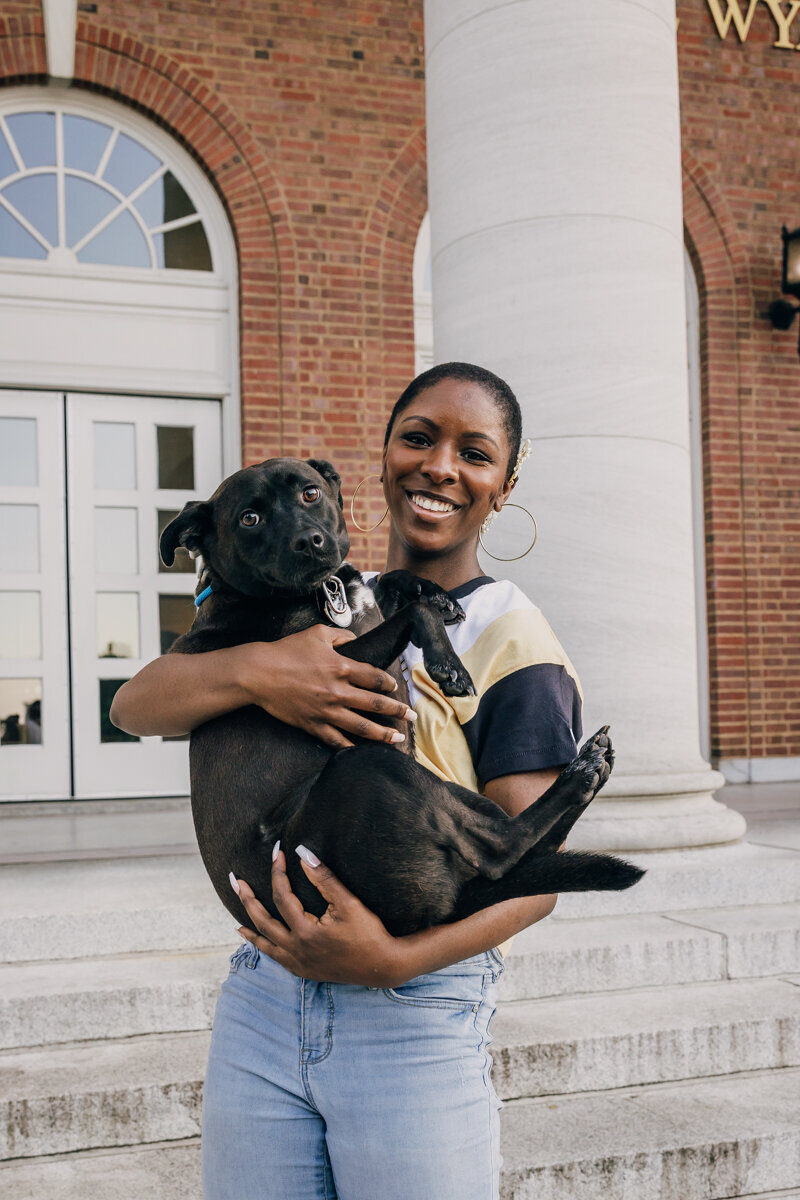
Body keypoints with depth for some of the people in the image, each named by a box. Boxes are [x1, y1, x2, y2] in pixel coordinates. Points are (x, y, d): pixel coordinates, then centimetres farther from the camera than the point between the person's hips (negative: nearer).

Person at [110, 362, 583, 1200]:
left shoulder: (511, 641, -3)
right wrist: (254, 669, -18)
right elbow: (133, 707, 2)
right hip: (262, 1000, 4)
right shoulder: (322, 613, 11)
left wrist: (391, 961, -25)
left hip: (415, 1022, -4)